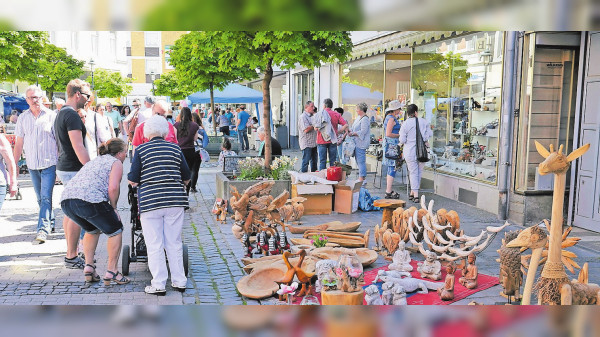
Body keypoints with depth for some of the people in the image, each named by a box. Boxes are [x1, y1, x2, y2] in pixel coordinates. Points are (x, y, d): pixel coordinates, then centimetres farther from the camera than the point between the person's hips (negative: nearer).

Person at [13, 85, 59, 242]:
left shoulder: (51, 115, -2)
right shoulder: (23, 118, 8)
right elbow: (19, 142, 12)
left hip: (50, 163, -4)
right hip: (32, 164, 4)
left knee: (46, 197, -11)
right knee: (40, 198, 13)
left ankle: (43, 229, -11)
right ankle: (50, 223, 28)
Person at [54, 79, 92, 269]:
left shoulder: (61, 114, 16)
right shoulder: (72, 115, -17)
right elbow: (78, 148, -23)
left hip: (64, 168, 11)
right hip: (74, 170, -11)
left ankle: (71, 253, 24)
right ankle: (71, 257, 0)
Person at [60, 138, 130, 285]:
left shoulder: (93, 161, 33)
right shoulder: (116, 163, 10)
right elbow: (113, 187, -7)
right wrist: (113, 207, 7)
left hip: (66, 199, 8)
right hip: (90, 199, -8)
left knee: (92, 230, 31)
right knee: (115, 230, 12)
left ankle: (89, 266, 20)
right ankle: (111, 272, 9)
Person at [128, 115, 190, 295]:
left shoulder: (141, 150, 0)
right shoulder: (175, 149, 8)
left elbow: (133, 180, -2)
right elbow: (186, 177, 13)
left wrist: (131, 180, 21)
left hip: (150, 201, -3)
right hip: (175, 200, 3)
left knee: (154, 245, 4)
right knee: (174, 243, 12)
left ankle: (158, 285, 7)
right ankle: (179, 281, 17)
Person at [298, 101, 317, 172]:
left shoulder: (312, 116, 17)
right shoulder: (303, 117, -12)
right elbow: (306, 129, -22)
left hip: (313, 142, 9)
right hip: (306, 144, -9)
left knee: (314, 161, 13)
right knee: (306, 161, -6)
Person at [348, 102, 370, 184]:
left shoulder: (365, 119, -13)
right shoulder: (359, 118, 17)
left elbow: (363, 131, -20)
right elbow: (355, 129, 24)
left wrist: (353, 134, -16)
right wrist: (350, 132, 8)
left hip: (361, 144, -10)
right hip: (357, 143, 10)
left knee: (361, 161, -8)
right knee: (358, 161, 13)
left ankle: (361, 179, -6)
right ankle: (362, 178, 20)